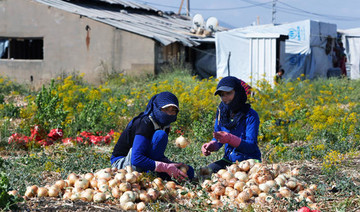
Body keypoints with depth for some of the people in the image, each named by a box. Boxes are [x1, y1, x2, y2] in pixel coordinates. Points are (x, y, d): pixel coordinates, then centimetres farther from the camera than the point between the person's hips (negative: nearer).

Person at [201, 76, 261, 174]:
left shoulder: (251, 115, -12)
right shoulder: (221, 112, 6)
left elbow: (251, 146, -19)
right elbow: (218, 139, 14)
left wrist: (230, 139, -34)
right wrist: (211, 145, -11)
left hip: (249, 160, -5)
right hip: (229, 159, 5)